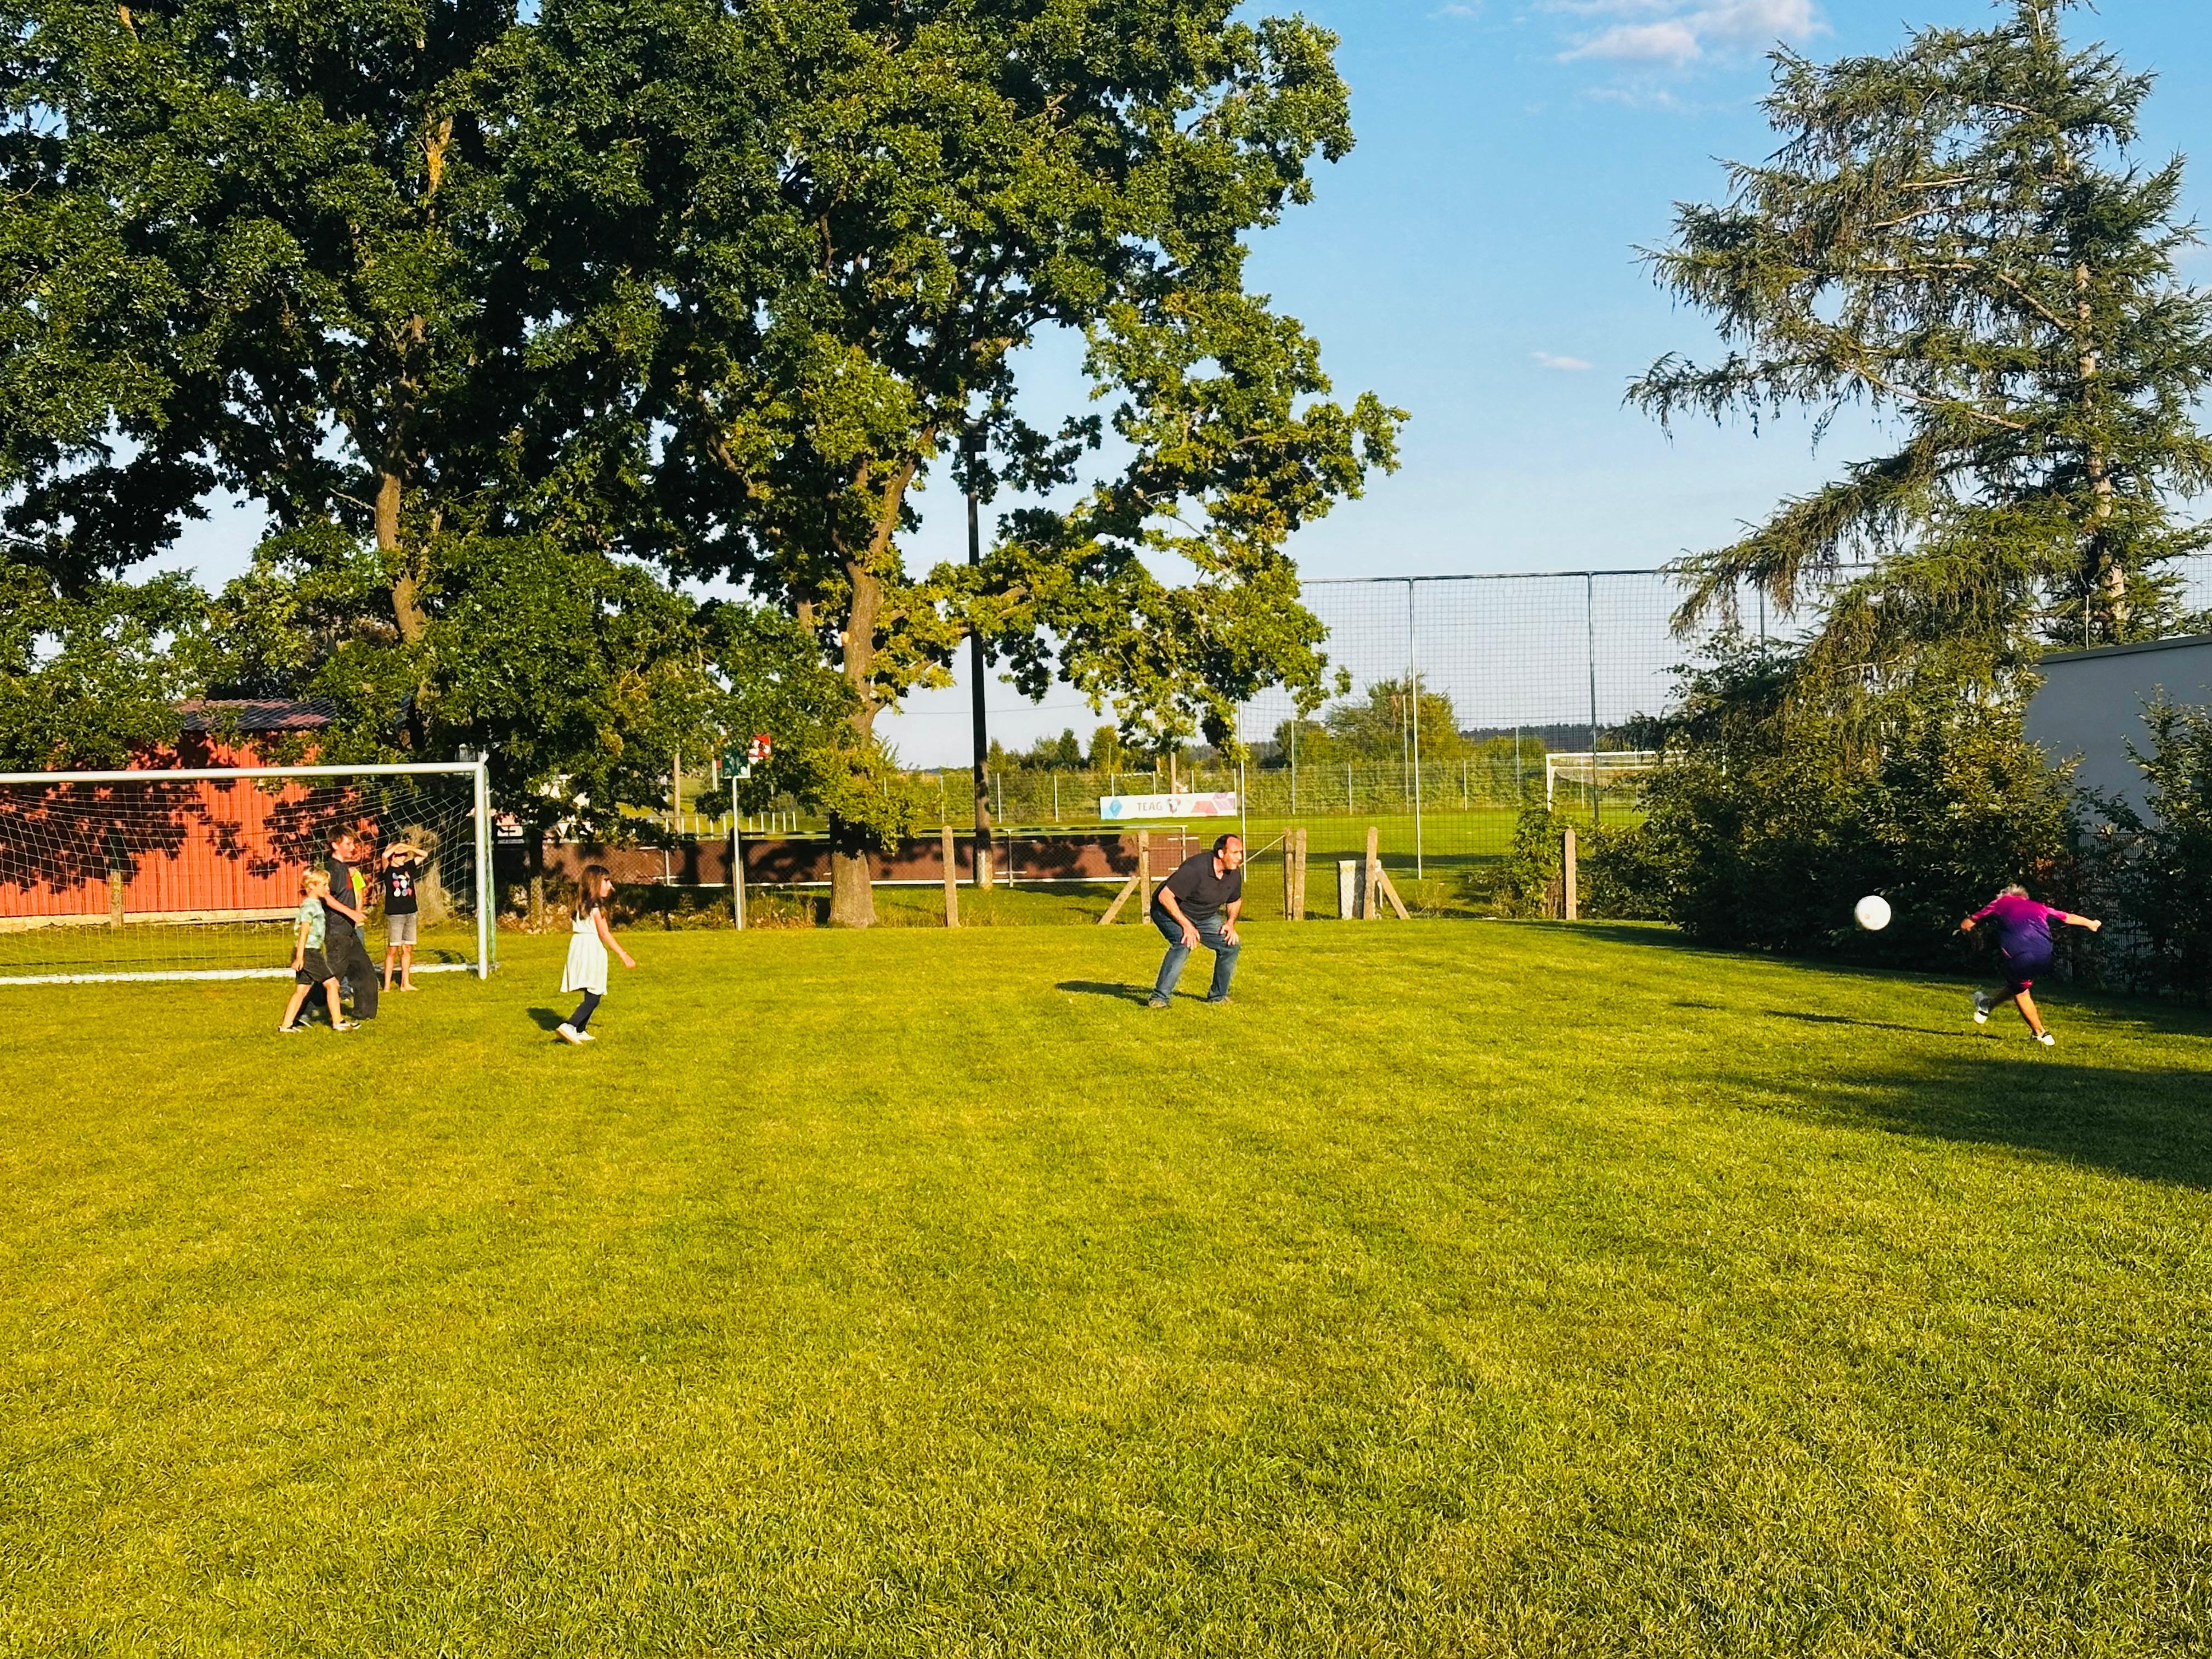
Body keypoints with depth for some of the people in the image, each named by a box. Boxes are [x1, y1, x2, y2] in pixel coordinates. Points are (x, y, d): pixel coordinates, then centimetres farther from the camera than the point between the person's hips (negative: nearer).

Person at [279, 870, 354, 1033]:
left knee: (302, 990, 9)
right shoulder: (309, 906, -13)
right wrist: (299, 957, -22)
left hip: (313, 952, 10)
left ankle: (286, 1025, 9)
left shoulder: (317, 904, 16)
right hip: (308, 953, -10)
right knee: (331, 983, -5)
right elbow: (304, 932, -19)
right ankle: (338, 1022, 0)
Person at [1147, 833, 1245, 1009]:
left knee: (1231, 946, -3)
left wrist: (1231, 923, -3)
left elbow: (1235, 900, 15)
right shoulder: (1196, 868, -33)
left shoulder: (1234, 874, -8)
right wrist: (1186, 926, -31)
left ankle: (1218, 996, 15)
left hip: (1206, 916, 7)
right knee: (1183, 944, -32)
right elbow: (1165, 897, -32)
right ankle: (1159, 998, -28)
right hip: (1171, 911, -7)